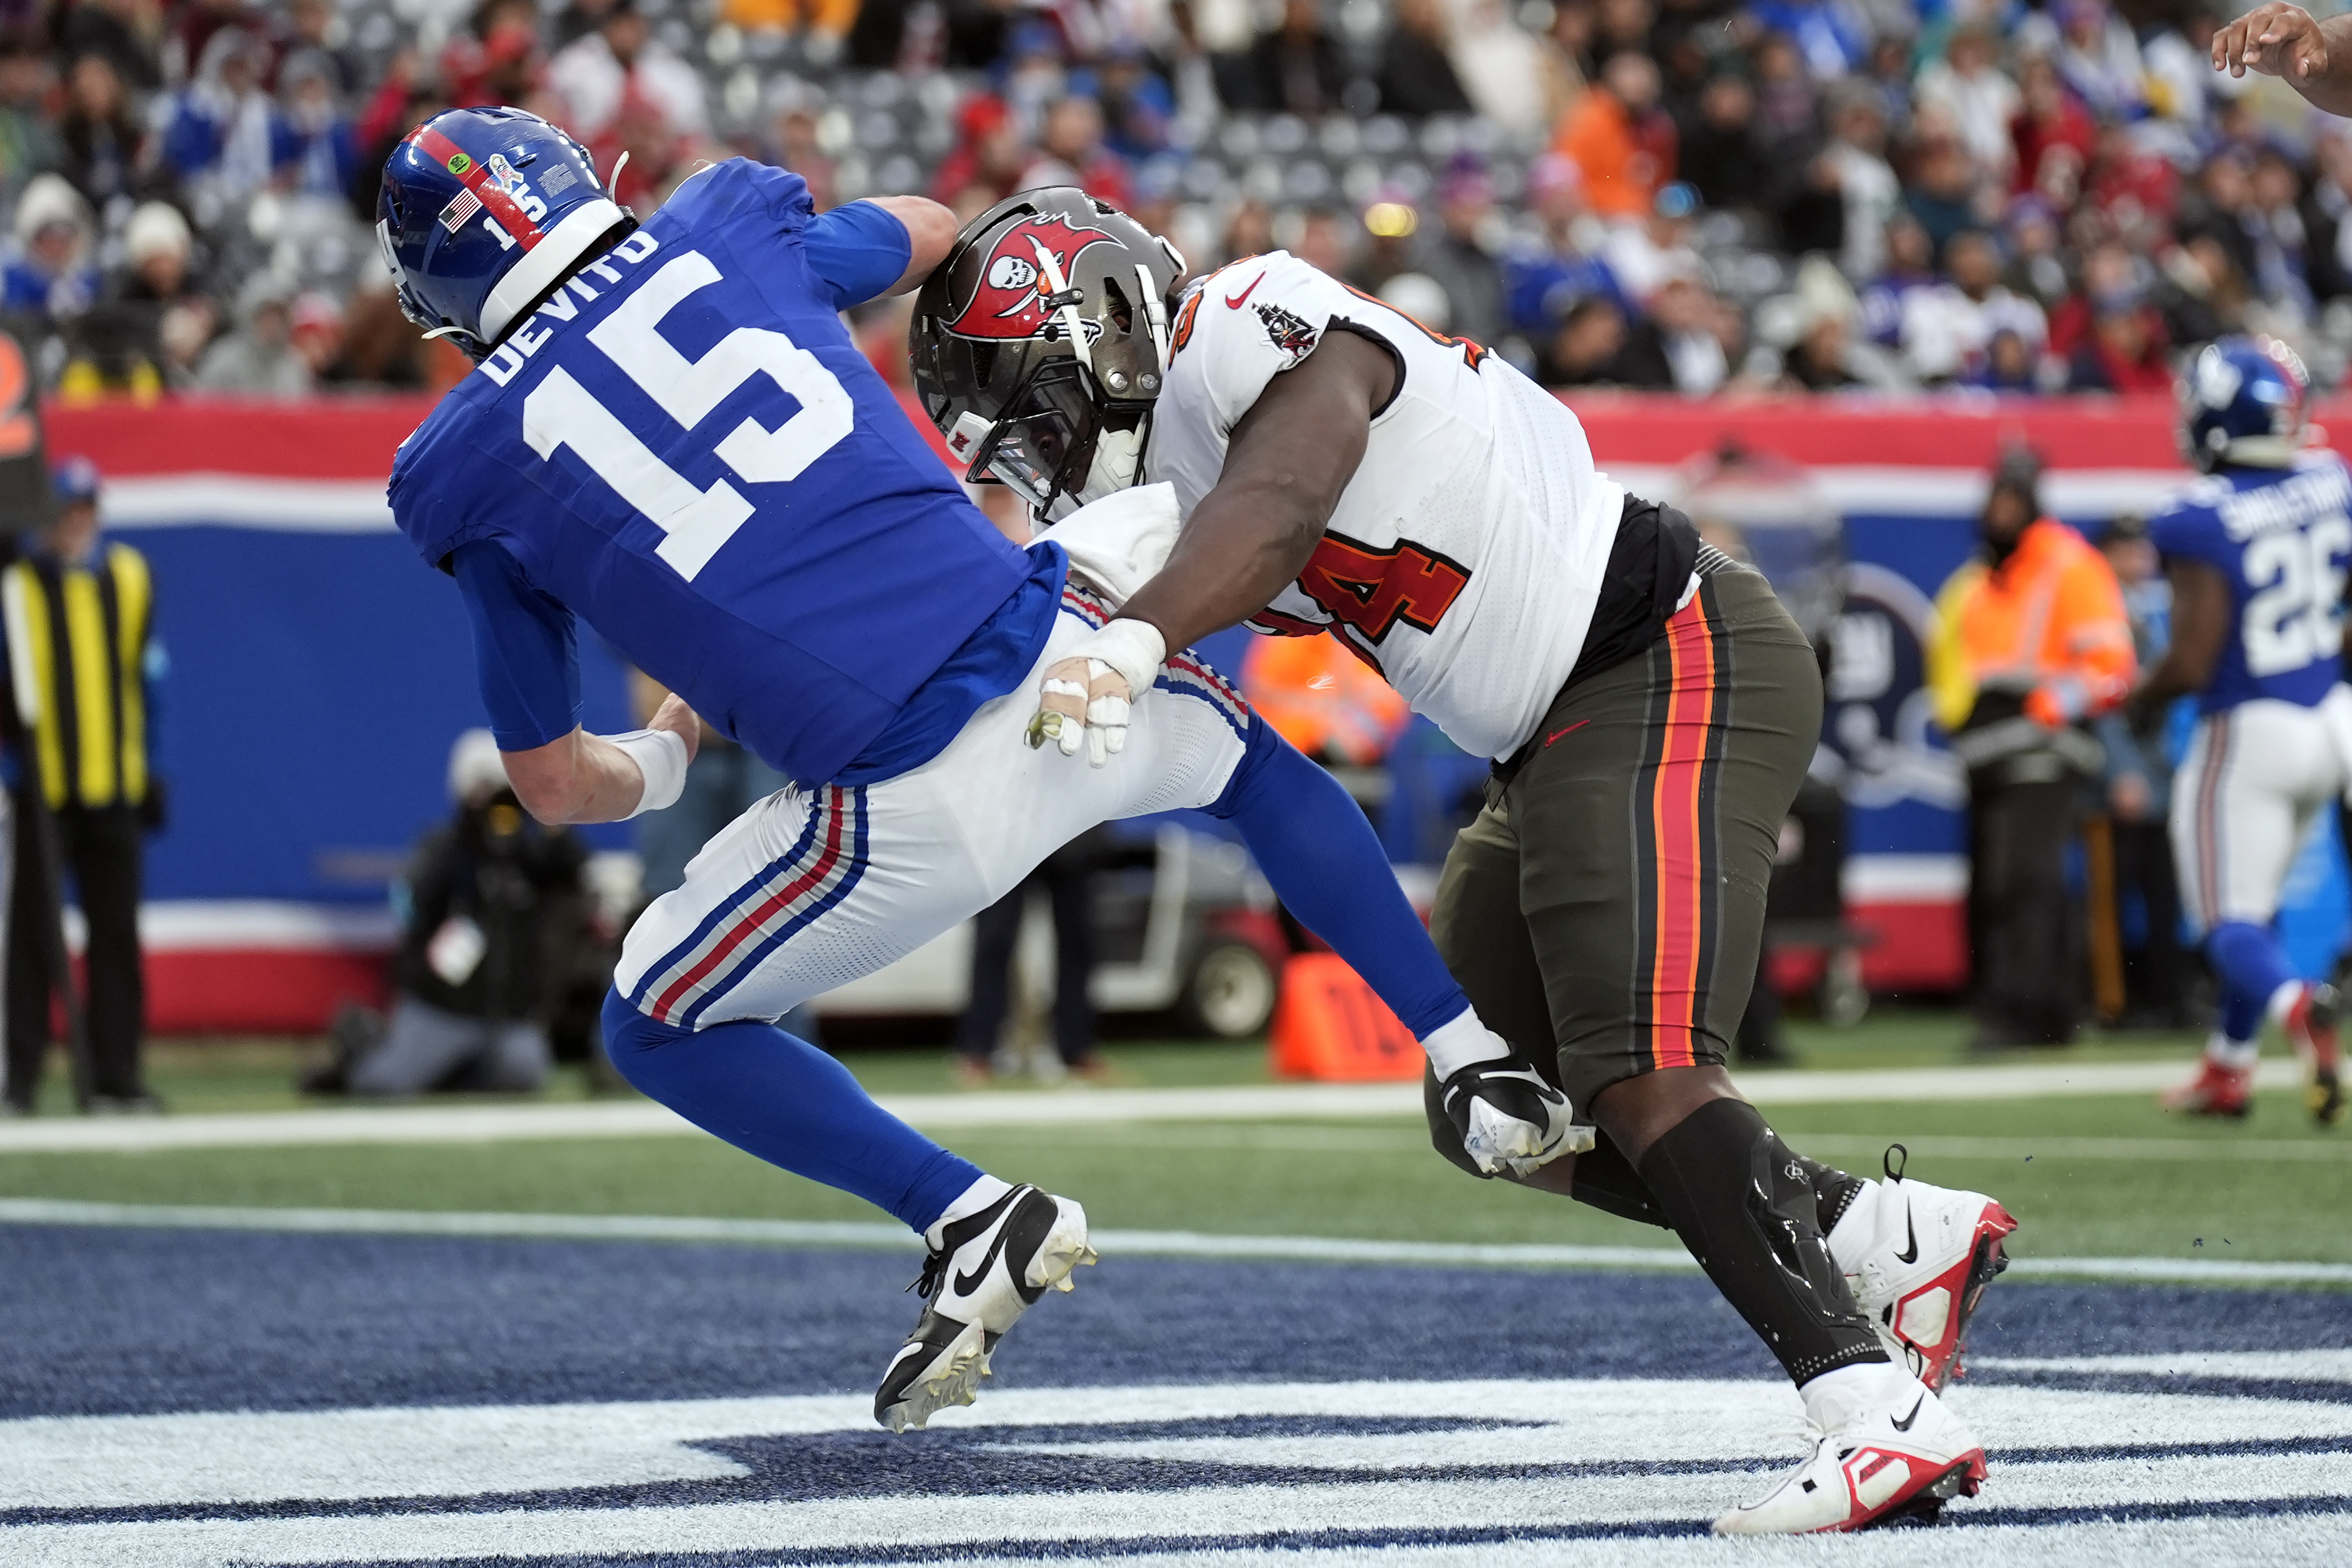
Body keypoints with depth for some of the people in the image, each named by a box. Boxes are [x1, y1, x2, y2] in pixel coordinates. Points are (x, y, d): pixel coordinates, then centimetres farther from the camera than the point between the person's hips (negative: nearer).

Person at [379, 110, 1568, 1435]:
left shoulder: (471, 471, 8)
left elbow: (555, 787, 17)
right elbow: (929, 234, 35)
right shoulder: (724, 233, 12)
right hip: (1061, 661, 3)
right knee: (1254, 758, 36)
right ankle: (1487, 1076, 31)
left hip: (912, 809, -3)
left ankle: (973, 1218, 4)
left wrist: (658, 764, 36)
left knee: (658, 1029, 20)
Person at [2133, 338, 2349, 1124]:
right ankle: (2228, 1068, 32)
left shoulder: (2203, 521, -21)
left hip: (2248, 731, -6)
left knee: (2231, 920, 1)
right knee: (2256, 897, 23)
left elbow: (2193, 663, -21)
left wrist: (2142, 697, -2)